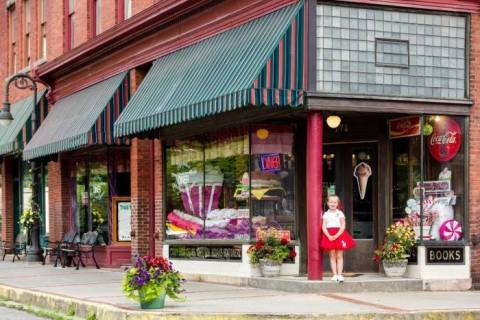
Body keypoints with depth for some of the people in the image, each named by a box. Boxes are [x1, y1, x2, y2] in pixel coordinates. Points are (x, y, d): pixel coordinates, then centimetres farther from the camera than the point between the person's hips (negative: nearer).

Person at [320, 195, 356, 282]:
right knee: (332, 256, -1)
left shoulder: (340, 213, 4)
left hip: (339, 235, -1)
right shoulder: (326, 214, 7)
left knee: (339, 256, -3)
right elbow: (323, 227, 1)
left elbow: (343, 226, -2)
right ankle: (334, 275, 0)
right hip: (329, 236, 1)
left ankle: (339, 274, -2)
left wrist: (336, 236, -15)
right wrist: (329, 236, -15)